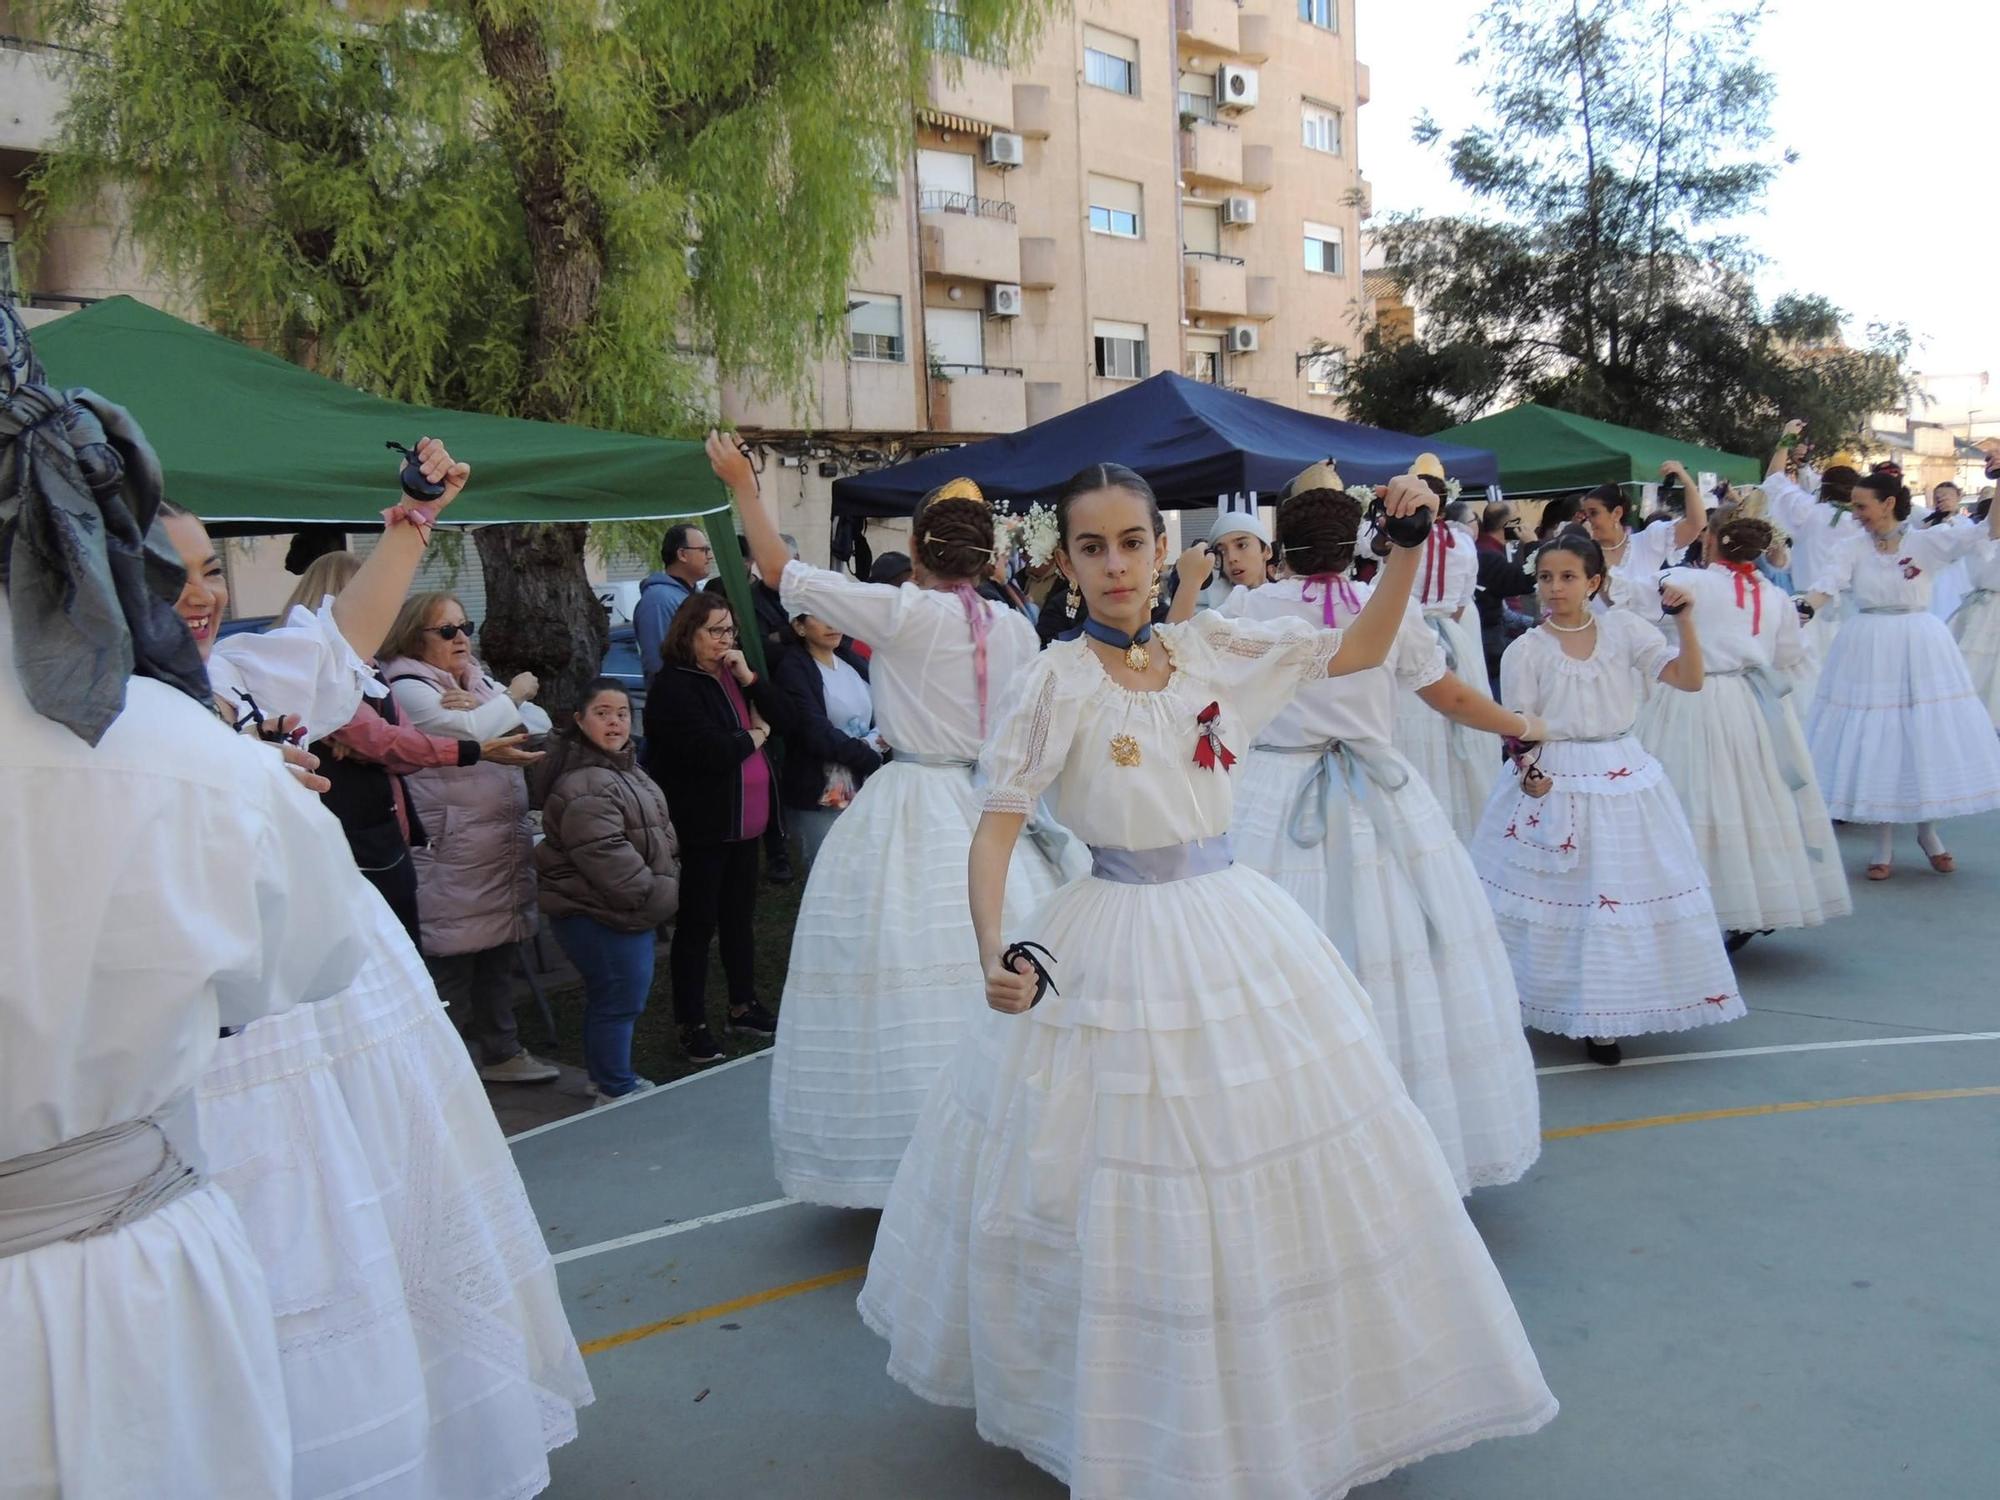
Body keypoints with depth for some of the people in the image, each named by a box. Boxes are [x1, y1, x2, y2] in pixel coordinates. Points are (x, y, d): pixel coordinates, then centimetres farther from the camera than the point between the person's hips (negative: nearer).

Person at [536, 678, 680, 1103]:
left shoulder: (625, 769, 14)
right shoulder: (584, 785, -22)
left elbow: (657, 834, 25)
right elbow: (604, 856, -27)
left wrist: (666, 884, 14)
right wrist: (656, 895, -19)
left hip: (631, 909, 11)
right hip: (601, 913, -11)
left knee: (608, 996, 20)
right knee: (622, 998, -4)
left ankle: (605, 1076, 34)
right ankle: (617, 1091, 9)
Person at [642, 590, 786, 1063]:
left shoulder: (733, 676, 11)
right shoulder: (673, 687, -15)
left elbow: (780, 716, 6)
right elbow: (708, 749, -25)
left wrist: (748, 677, -8)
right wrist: (753, 738, -8)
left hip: (742, 824, 8)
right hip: (700, 827, -8)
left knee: (740, 916, 18)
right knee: (698, 925, 0)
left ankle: (744, 1005, 32)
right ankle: (692, 1026, 10)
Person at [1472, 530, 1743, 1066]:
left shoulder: (1624, 628, 2)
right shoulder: (1526, 651, -4)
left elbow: (1690, 679, -2)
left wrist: (1684, 619, -13)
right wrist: (1531, 775, -22)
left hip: (1625, 780, 3)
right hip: (1552, 782, -2)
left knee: (1621, 893, 6)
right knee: (1557, 896, 1)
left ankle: (1599, 1019, 20)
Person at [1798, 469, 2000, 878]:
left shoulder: (1925, 541, -1)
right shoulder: (1851, 548, 1)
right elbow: (1825, 588, -13)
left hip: (1922, 648, 0)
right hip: (1869, 649, 0)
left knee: (1928, 737, 6)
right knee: (1873, 741, 2)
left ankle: (1927, 832, 26)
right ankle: (1883, 843, 14)